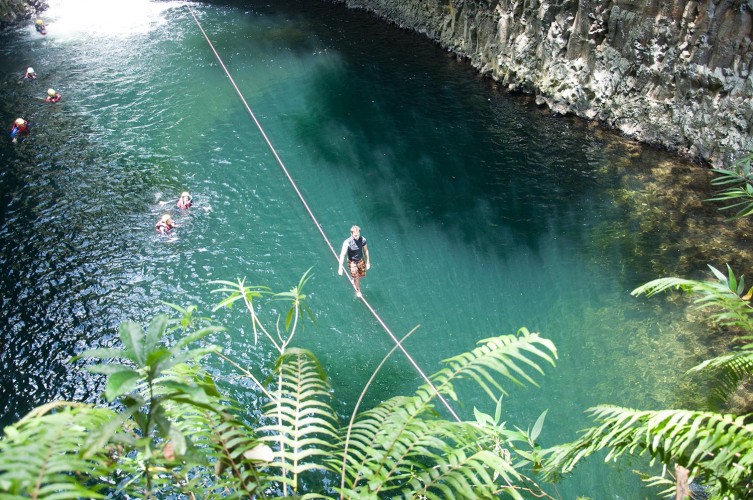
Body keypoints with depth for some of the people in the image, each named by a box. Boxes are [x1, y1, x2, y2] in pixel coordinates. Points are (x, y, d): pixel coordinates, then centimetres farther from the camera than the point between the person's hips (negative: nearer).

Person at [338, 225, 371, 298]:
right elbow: (342, 255, -31)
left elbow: (365, 250, -3)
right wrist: (340, 268, -35)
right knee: (356, 278, 11)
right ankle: (358, 290, 40)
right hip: (352, 262, -4)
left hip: (361, 260, 4)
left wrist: (368, 262, 4)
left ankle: (353, 278, 57)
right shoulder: (347, 242, -32)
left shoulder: (363, 240, -19)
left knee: (361, 275, 23)